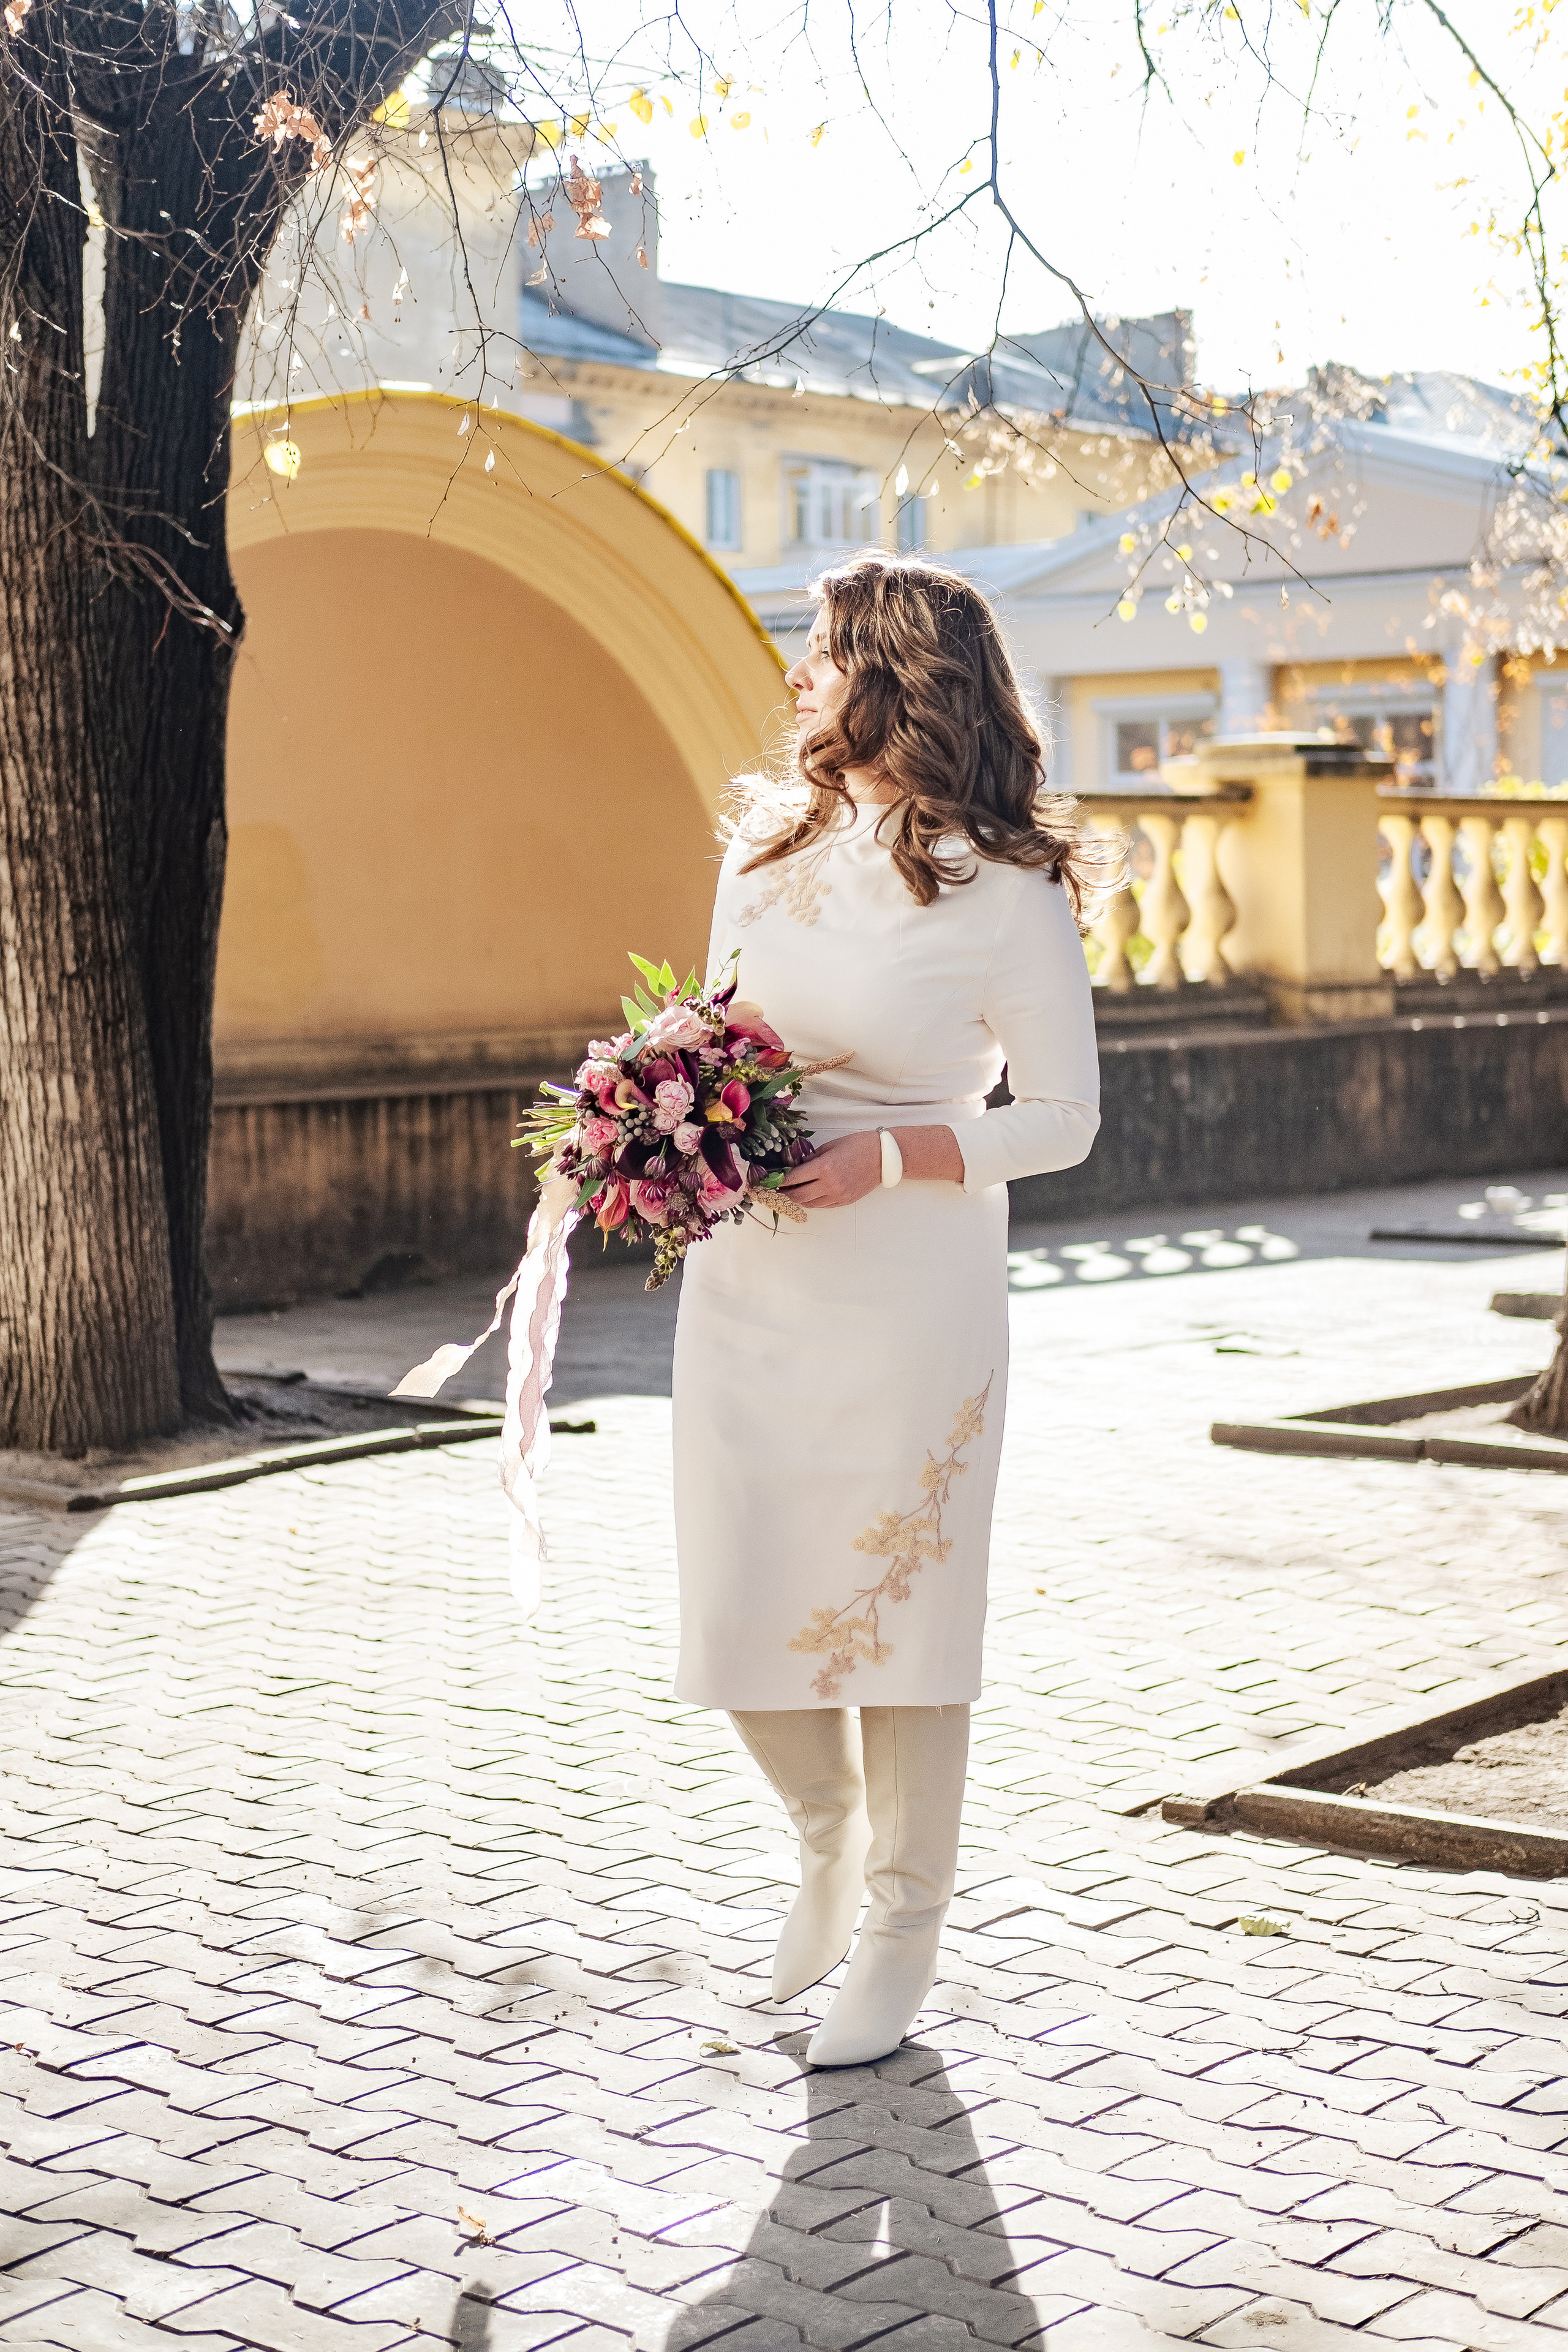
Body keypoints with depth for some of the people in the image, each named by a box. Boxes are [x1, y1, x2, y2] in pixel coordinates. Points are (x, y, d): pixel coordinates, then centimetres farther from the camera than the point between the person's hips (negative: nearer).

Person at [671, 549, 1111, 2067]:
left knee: (894, 1607, 4)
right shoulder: (770, 848, 9)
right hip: (745, 1279, 5)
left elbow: (1062, 1119, -5)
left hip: (911, 1290, -5)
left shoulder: (1006, 889, -8)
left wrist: (888, 1157, -18)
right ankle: (827, 1841, 36)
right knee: (733, 1618, 6)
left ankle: (903, 1933, 23)